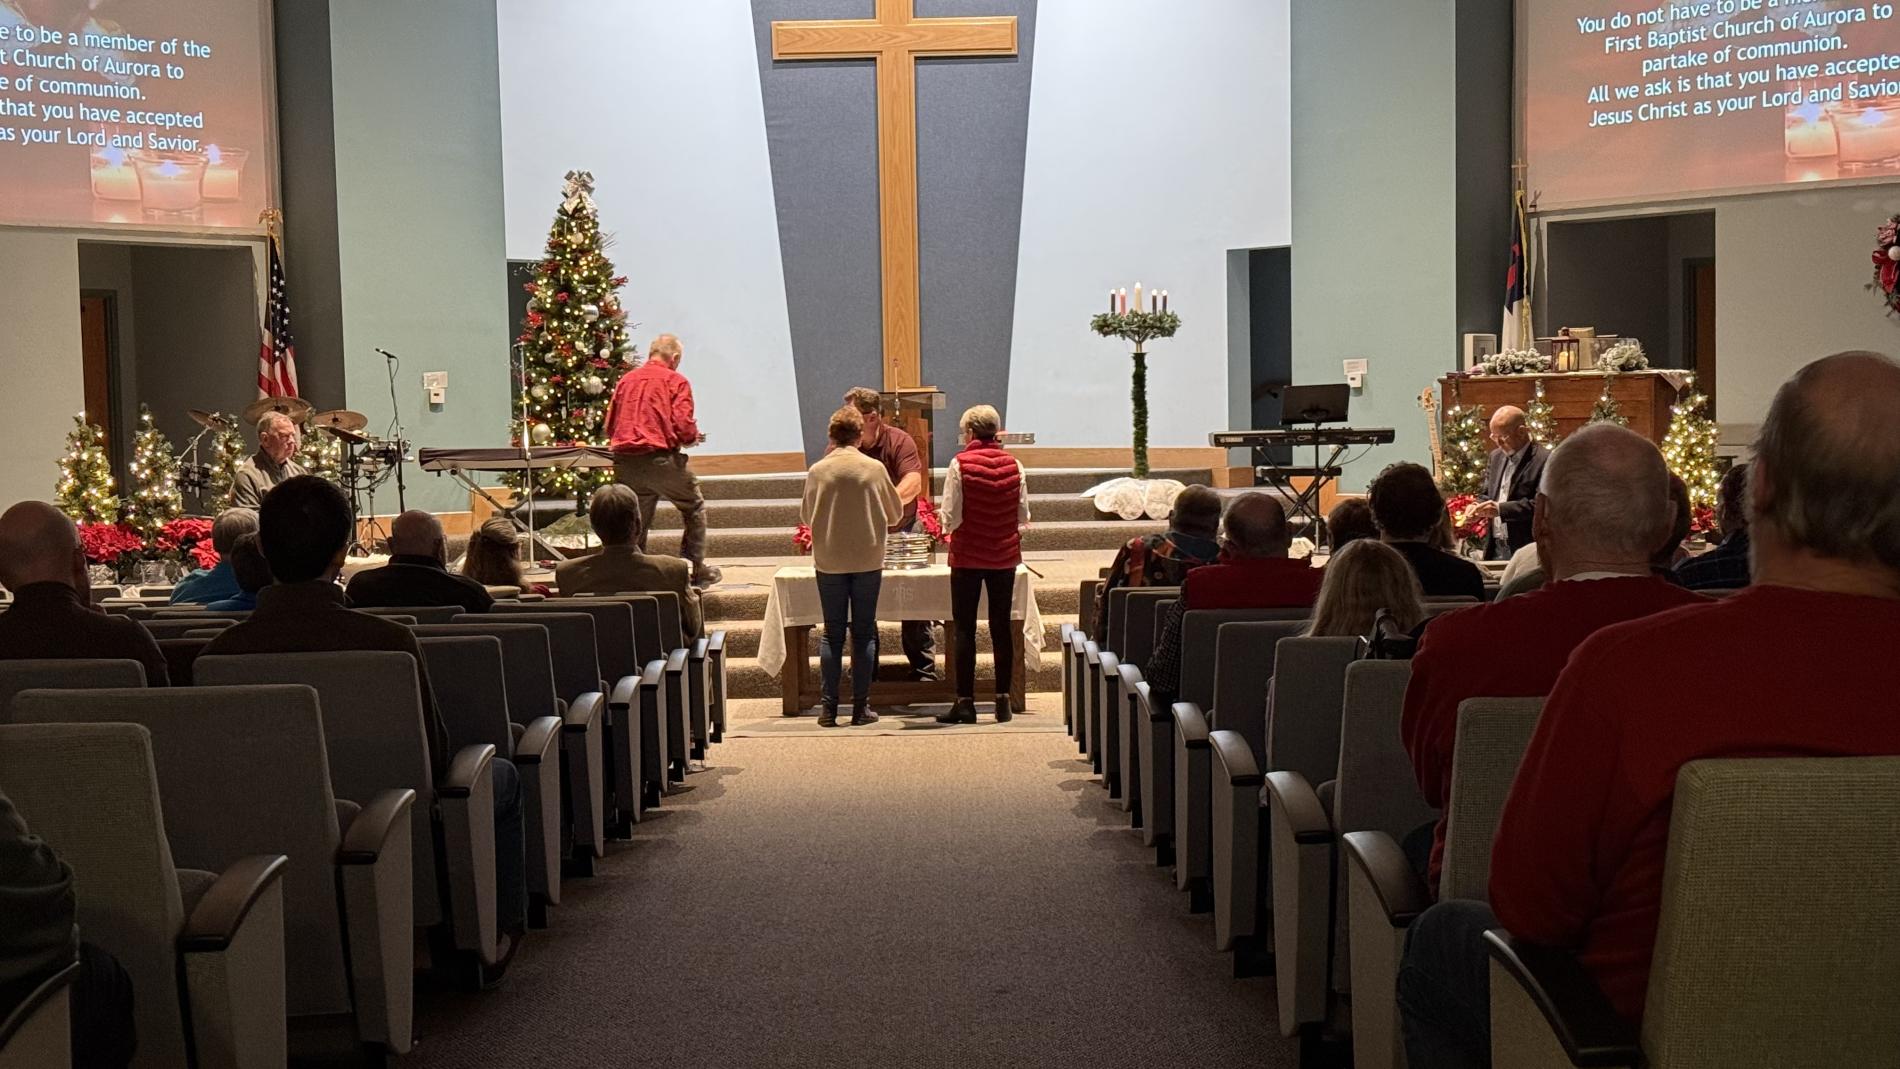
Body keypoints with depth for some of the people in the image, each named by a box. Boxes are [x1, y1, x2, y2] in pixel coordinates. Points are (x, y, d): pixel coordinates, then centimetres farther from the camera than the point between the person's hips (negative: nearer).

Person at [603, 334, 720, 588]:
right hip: (660, 459, -4)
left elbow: (609, 427, 13)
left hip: (624, 462, 4)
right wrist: (693, 438, 10)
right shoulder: (675, 380, -1)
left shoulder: (625, 380, 13)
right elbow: (683, 425, -11)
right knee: (693, 507, 16)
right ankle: (696, 569, 16)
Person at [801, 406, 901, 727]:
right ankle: (861, 707, 8)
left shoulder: (817, 471, -5)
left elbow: (806, 515, 8)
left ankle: (829, 708, 6)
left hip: (829, 562, 1)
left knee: (832, 633, 7)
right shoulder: (874, 468, -6)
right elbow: (895, 513, 6)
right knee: (864, 633, 7)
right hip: (868, 561, -1)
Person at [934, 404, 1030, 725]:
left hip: (967, 555, -3)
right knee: (1001, 627, 10)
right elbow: (1023, 516, 1)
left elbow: (951, 517, -11)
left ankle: (965, 702, 3)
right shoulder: (1014, 465, -1)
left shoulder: (959, 464, -11)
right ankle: (1003, 700, 12)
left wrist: (950, 528, 10)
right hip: (1005, 555, 3)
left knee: (965, 629, 3)